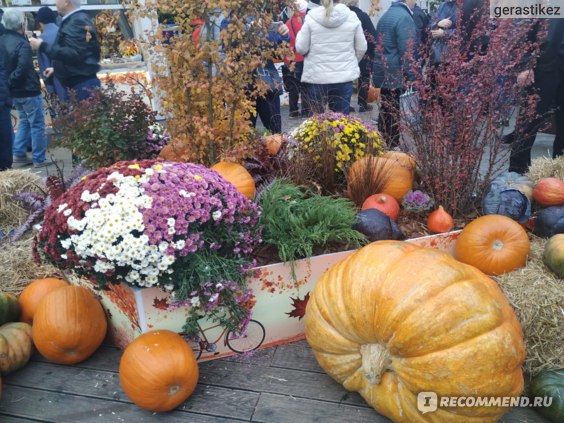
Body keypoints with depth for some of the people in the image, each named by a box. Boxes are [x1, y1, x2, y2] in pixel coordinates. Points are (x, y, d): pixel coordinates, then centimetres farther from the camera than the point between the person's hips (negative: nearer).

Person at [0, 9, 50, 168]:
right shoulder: (22, 43, -20)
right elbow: (22, 69, -27)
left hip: (15, 91, 9)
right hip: (28, 90, -8)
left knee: (24, 121, 22)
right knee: (37, 125, 2)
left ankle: (18, 155, 21)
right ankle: (39, 159, 7)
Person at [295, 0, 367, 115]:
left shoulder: (311, 18, -5)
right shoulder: (352, 17, 1)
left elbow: (301, 48, -2)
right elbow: (361, 48, 6)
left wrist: (300, 35, 18)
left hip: (316, 77, -1)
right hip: (344, 76, 1)